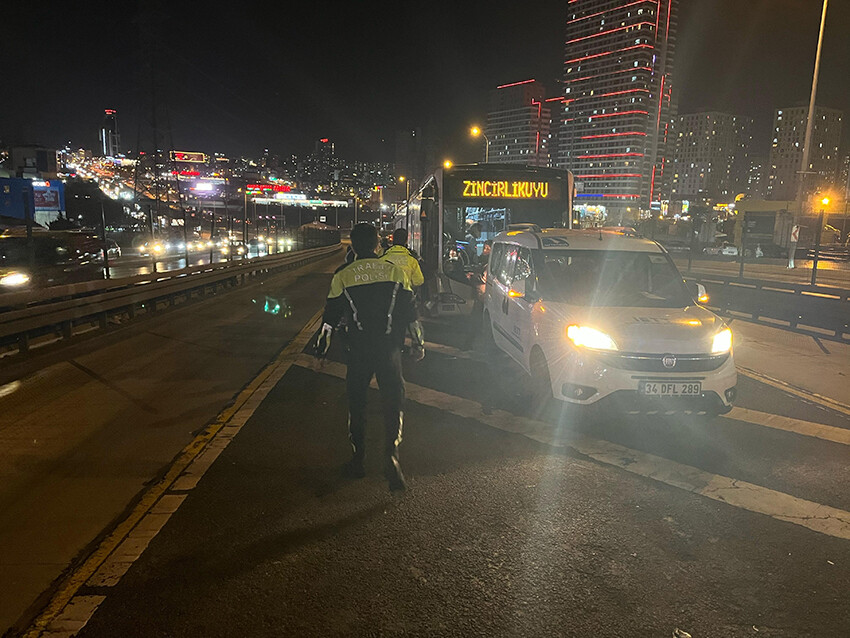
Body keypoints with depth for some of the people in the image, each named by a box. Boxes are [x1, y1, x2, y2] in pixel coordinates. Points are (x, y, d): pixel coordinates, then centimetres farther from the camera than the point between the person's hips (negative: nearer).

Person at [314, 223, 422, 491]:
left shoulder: (342, 277, -1)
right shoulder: (395, 271, 0)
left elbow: (330, 317, 4)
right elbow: (410, 312, 5)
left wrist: (322, 346, 17)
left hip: (359, 351, 0)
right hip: (389, 349, 0)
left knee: (356, 403, 14)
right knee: (393, 402, 7)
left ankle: (358, 461, 21)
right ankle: (391, 453, -12)